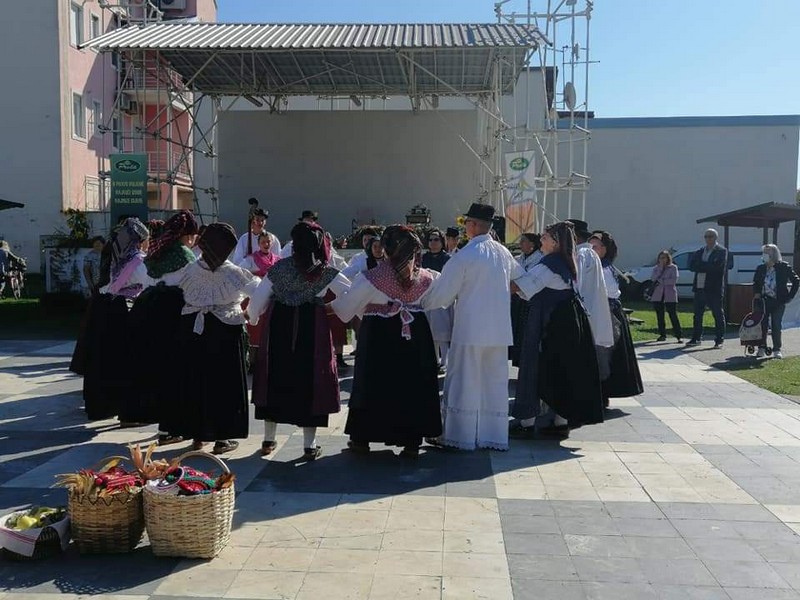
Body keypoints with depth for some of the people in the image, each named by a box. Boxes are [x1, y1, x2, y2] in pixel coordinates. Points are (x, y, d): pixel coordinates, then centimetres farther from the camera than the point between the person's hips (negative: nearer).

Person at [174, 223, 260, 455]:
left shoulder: (191, 270, -4)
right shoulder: (232, 273, -14)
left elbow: (183, 294, 8)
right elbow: (258, 288, -8)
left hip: (193, 330, 4)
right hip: (224, 330, -4)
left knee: (194, 380, 13)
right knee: (223, 381, 5)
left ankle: (197, 435, 22)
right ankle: (221, 438, 10)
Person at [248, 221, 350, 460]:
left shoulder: (280, 267, 1)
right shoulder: (326, 271, -4)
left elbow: (259, 297, 3)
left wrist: (253, 317, 21)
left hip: (279, 324, 2)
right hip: (312, 326, -2)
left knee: (276, 378, 14)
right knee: (309, 380, 6)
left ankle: (268, 439, 23)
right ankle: (309, 444, 9)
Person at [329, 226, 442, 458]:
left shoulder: (374, 277, -16)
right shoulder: (423, 276, -4)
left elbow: (346, 306, -9)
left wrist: (326, 306, 7)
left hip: (380, 336, -3)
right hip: (415, 334, 3)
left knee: (374, 384, 11)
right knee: (413, 385, 11)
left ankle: (362, 438, 21)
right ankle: (412, 442, 14)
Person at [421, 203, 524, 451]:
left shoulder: (464, 256, -13)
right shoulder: (503, 253, 5)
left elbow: (443, 292, -9)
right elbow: (519, 278, 21)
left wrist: (423, 302, 7)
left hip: (470, 329, -5)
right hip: (499, 329, 6)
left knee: (464, 381, 5)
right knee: (495, 381, 11)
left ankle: (461, 435, 12)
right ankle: (494, 435, 18)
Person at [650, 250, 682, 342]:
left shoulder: (673, 267, 3)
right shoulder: (656, 268, 12)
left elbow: (674, 280, -9)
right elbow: (653, 278, -5)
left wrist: (661, 281, -10)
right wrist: (660, 268, -7)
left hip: (670, 295, -4)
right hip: (658, 295, 4)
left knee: (673, 315, -7)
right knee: (660, 316, 6)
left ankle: (679, 336, -7)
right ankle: (662, 335, 15)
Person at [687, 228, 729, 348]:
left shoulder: (722, 251, -2)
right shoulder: (699, 252, 15)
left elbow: (717, 266, -18)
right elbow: (691, 266, 1)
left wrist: (701, 265, -12)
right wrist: (707, 267, -13)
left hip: (714, 289, -6)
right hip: (699, 287, 6)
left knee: (718, 315, 1)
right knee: (698, 315, 10)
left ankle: (719, 340, 5)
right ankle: (696, 338, 18)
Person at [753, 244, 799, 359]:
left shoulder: (784, 267, -5)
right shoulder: (761, 268, 5)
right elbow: (755, 282, 20)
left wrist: (789, 296, -3)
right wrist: (756, 293, 2)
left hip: (779, 302, -3)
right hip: (764, 301, 3)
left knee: (776, 325, -3)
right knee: (763, 324, 2)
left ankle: (777, 350, 6)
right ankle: (762, 348, 12)